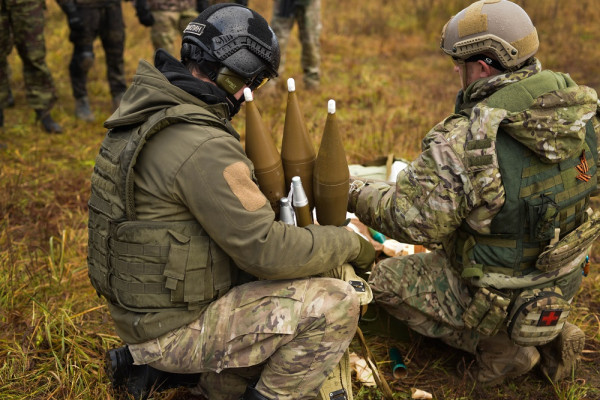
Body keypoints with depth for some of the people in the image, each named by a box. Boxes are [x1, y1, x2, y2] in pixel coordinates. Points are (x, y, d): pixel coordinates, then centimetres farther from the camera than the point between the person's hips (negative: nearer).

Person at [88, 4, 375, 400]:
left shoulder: (148, 114, 3)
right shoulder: (203, 148, -27)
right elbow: (267, 251, -25)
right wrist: (351, 243, -11)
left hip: (143, 305, 9)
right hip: (172, 330, -9)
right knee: (336, 303, -15)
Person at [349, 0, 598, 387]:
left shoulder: (463, 144, -31)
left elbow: (412, 220, -23)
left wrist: (355, 192, -7)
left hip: (498, 298, -7)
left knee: (384, 279, 12)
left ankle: (500, 345, 5)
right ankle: (548, 334, 16)